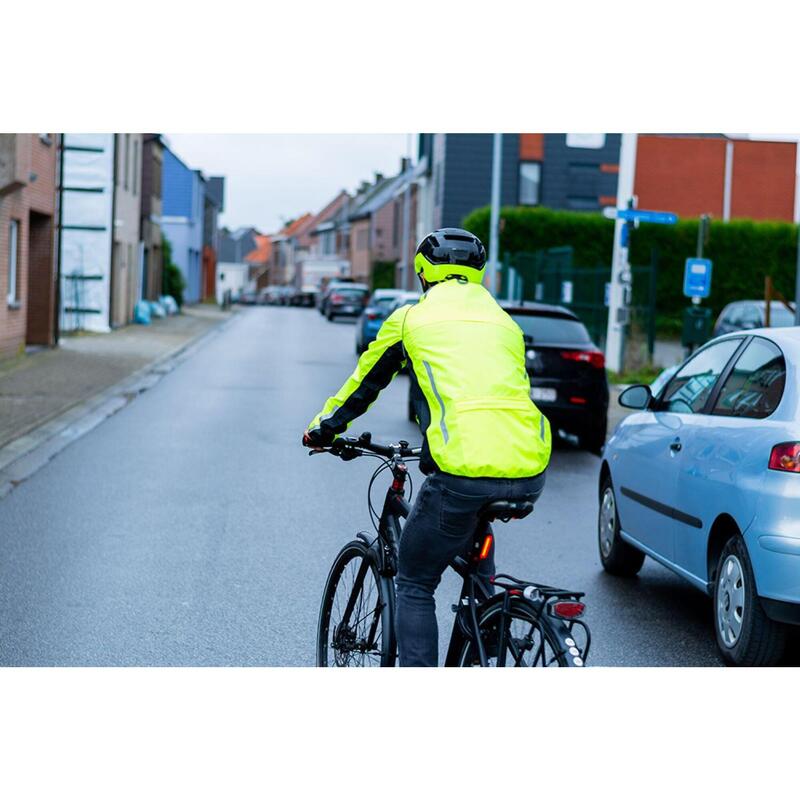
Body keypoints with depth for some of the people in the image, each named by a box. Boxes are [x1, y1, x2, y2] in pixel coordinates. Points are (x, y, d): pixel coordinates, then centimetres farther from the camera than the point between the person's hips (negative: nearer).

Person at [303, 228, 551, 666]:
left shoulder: (411, 318, 14)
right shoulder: (504, 321, 25)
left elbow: (363, 384, 25)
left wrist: (322, 428, 43)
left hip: (463, 472, -5)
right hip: (529, 474, 5)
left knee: (414, 584, 13)